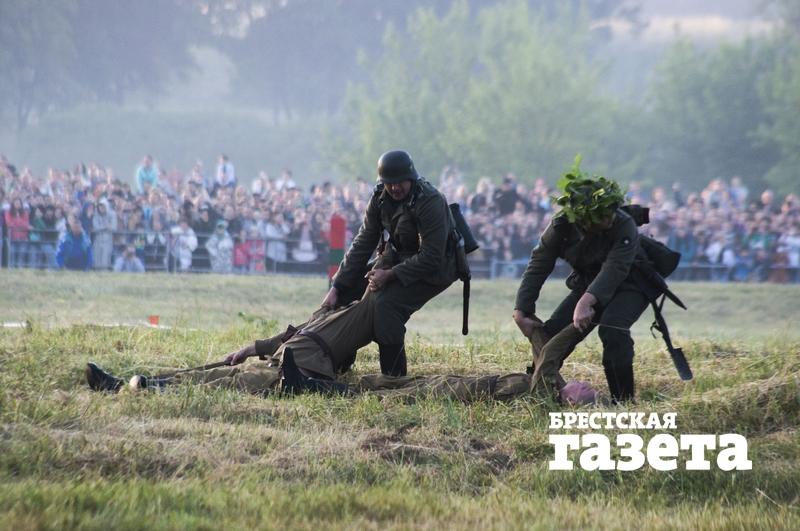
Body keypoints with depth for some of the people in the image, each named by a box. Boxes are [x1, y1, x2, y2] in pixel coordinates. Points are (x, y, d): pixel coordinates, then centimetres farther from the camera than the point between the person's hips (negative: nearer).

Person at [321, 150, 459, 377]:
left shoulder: (430, 202, -26)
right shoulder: (380, 198, -5)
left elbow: (431, 258, -27)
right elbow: (362, 245, -1)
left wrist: (390, 275, -28)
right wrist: (337, 288, -7)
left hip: (434, 268, -8)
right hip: (395, 260, 8)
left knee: (388, 304, -30)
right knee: (347, 285, 3)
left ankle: (394, 376, -22)